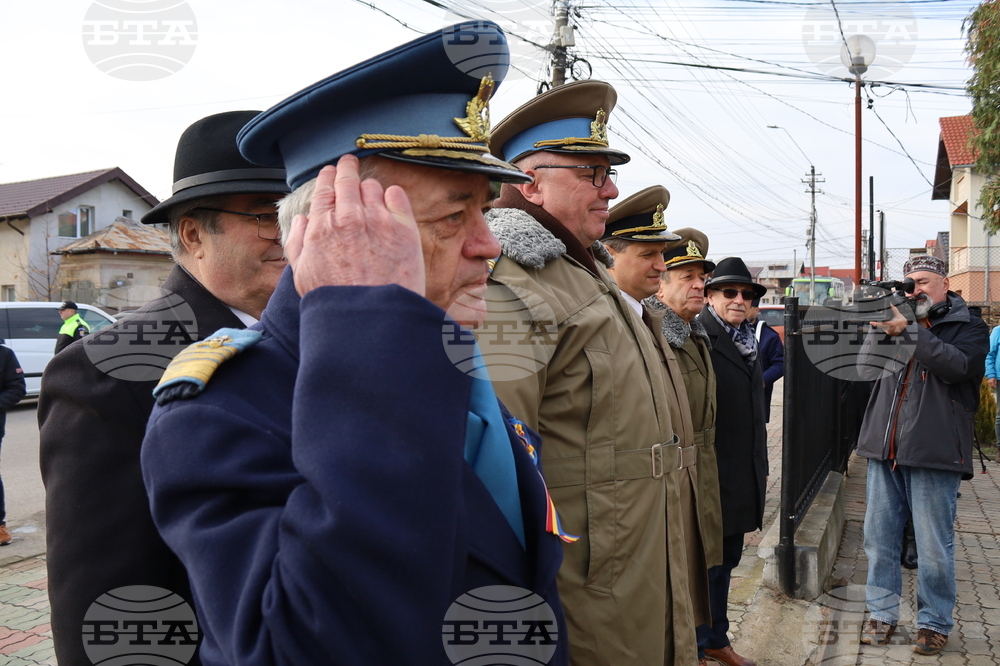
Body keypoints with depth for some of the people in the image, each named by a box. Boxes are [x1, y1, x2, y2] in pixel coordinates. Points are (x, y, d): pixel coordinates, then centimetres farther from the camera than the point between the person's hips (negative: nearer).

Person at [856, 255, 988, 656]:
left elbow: (957, 364, -18)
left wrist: (908, 331, -25)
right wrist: (880, 329, -13)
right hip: (884, 450, 4)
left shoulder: (969, 325, 1)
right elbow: (867, 370, 3)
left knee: (934, 547, 3)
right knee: (878, 538, 10)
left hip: (933, 455, -4)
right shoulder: (898, 319, 13)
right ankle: (882, 613, 23)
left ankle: (934, 622, 19)